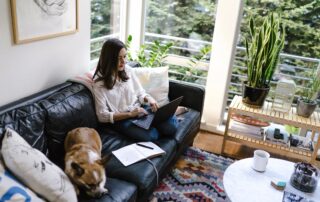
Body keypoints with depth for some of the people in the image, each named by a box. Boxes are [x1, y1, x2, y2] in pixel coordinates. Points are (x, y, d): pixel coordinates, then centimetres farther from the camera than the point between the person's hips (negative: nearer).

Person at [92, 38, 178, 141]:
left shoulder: (128, 70, 1)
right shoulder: (99, 83, -12)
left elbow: (140, 93, 9)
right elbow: (102, 116, -12)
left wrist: (149, 99, -15)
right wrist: (129, 114, -22)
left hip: (140, 109, 4)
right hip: (121, 119, -3)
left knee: (171, 126, -19)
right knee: (151, 135, -29)